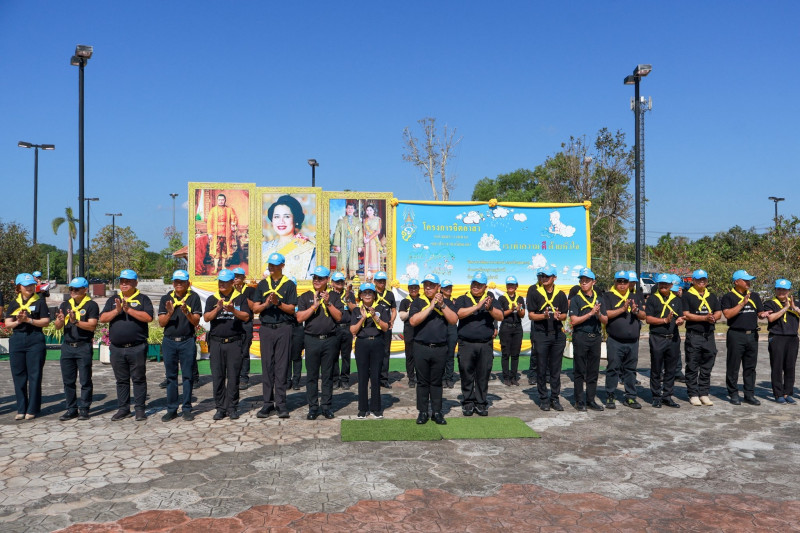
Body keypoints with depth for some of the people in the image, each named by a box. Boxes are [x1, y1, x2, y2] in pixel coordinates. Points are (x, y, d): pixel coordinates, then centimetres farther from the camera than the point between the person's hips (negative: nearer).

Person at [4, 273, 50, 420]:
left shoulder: (39, 301, 1)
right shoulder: (14, 303, 11)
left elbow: (46, 321, -5)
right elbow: (7, 323, 6)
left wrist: (28, 320, -15)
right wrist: (17, 322, -13)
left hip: (35, 340, -4)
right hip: (17, 341, 4)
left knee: (34, 376, 0)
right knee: (18, 376, 7)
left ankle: (32, 409, 7)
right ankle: (21, 409, 16)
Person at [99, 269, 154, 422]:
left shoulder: (143, 299, 2)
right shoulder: (113, 300, 15)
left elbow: (148, 317, -13)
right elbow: (102, 318, 5)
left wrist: (129, 309, -17)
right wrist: (117, 311, -11)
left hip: (137, 347, -4)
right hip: (117, 348, 4)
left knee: (139, 379, 1)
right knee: (121, 380, 11)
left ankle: (139, 409, 7)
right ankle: (123, 409, 20)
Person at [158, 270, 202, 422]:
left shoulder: (193, 297, 1)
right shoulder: (166, 298, 8)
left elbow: (196, 321, -4)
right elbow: (161, 323, 3)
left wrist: (187, 313, -23)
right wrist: (169, 313, -15)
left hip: (187, 342, -2)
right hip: (169, 342, 2)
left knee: (187, 376, 2)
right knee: (171, 377, 8)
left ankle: (186, 409, 10)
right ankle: (171, 409, 16)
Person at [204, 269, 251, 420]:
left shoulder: (240, 298, 6)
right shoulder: (212, 299, 11)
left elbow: (246, 317, -4)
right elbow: (206, 318, 0)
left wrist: (233, 310, -20)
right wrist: (217, 309, -17)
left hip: (234, 342, -2)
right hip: (216, 342, 2)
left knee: (233, 376, 0)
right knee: (217, 376, 3)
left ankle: (232, 407, 8)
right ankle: (220, 408, 11)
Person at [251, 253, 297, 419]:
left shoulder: (289, 284, 4)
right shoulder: (262, 284, 13)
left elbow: (291, 309, -1)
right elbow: (255, 308, 7)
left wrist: (278, 303, -17)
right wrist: (266, 304, -12)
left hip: (283, 329, -3)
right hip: (266, 329, 3)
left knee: (282, 367, -1)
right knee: (267, 366, 4)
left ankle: (281, 403, 4)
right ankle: (268, 403, 10)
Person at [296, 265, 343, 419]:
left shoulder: (333, 297, 9)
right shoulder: (306, 297, 7)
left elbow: (339, 317, 0)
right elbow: (300, 318, -2)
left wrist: (328, 303, -10)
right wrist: (314, 306, -10)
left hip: (330, 339, 0)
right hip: (312, 339, 0)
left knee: (328, 375, 6)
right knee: (312, 375, 3)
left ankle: (326, 406, 14)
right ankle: (313, 407, 11)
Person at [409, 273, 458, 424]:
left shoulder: (446, 302, 8)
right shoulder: (417, 302, 4)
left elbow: (454, 320, -5)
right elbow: (413, 321, -12)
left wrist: (442, 305, -15)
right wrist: (431, 306, -15)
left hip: (440, 348, 1)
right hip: (421, 348, -1)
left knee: (437, 382, 9)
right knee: (422, 382, 6)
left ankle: (437, 412, 16)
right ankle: (423, 412, 15)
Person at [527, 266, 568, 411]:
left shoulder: (560, 294, 8)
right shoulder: (534, 292, 0)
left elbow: (565, 315, 12)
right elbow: (531, 315, -2)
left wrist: (559, 316, -11)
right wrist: (544, 315, -20)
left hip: (558, 334, 2)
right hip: (541, 334, -2)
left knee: (556, 369, 8)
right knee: (541, 369, 3)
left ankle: (555, 398, 18)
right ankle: (543, 399, 13)